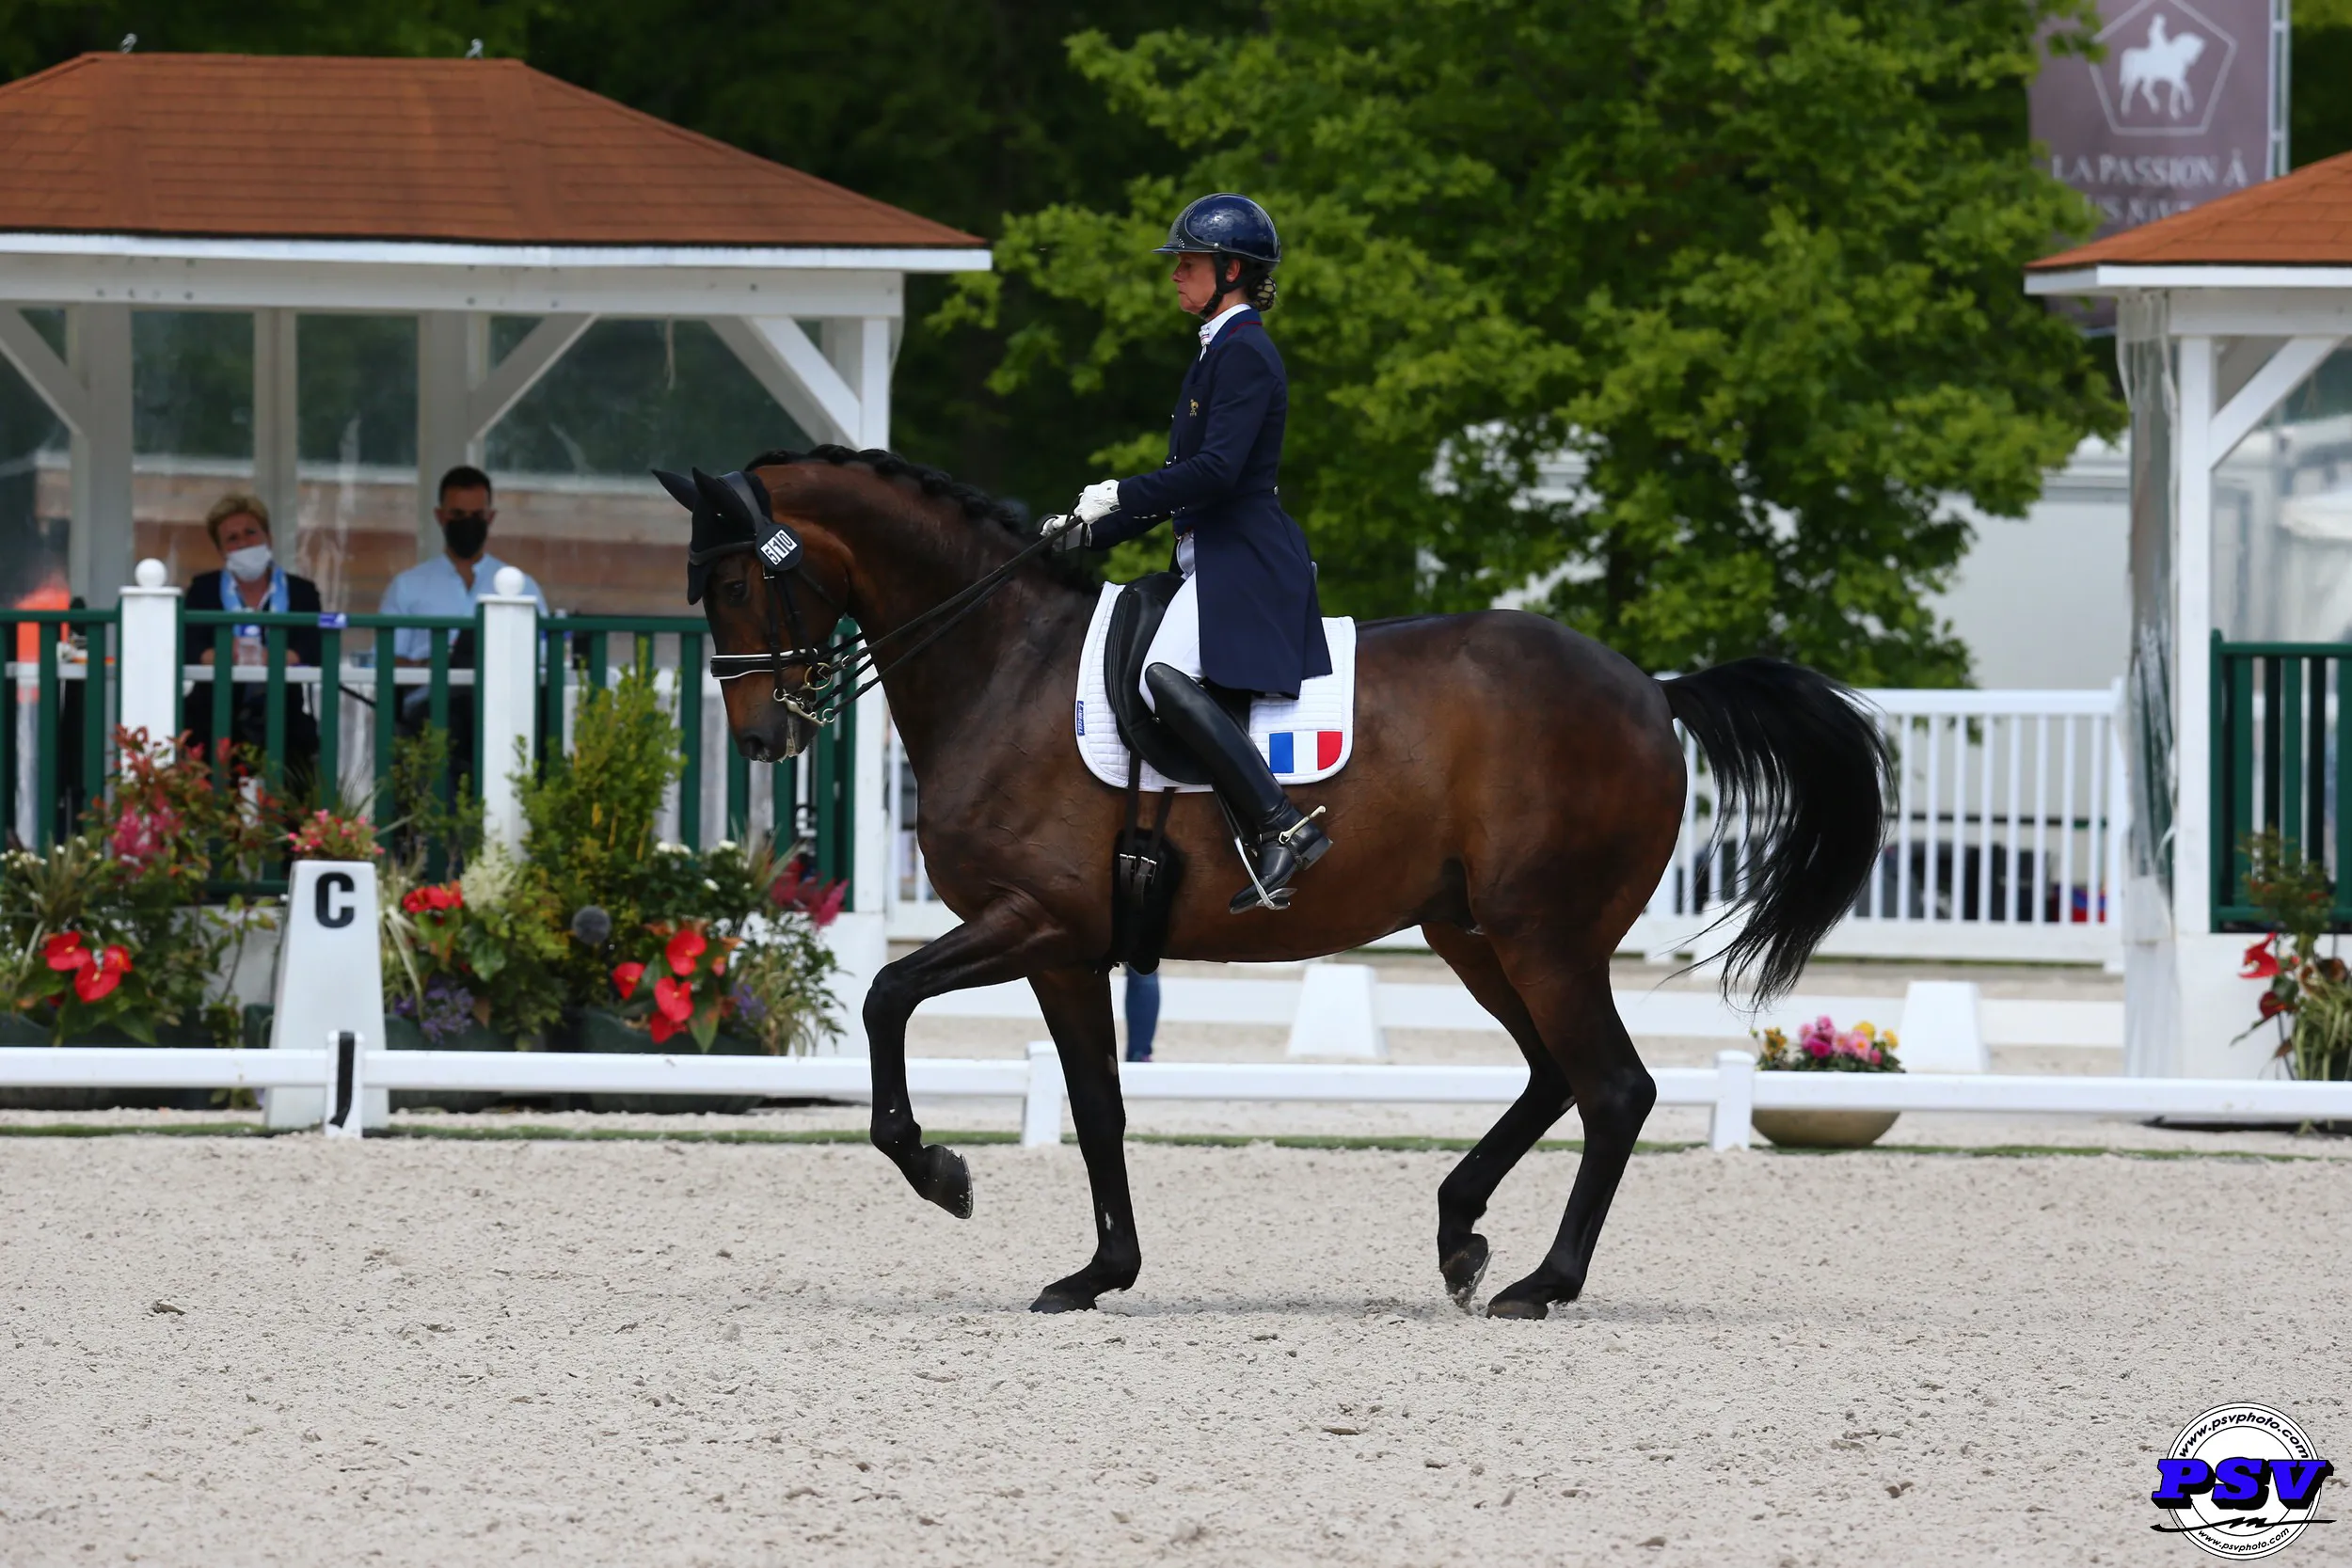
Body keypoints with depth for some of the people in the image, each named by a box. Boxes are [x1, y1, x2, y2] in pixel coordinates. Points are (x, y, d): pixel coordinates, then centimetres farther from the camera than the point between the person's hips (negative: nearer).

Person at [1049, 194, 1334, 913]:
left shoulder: (1243, 353, -10)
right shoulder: (1223, 351, 22)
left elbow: (1216, 471, -22)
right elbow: (1189, 481, 24)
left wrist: (1120, 496, -16)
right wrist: (1093, 529, 17)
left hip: (1244, 562, -11)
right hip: (1215, 561, 11)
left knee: (1167, 675, -29)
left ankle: (1282, 827, -32)